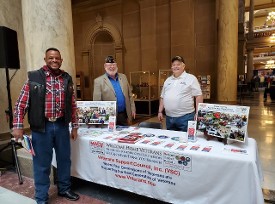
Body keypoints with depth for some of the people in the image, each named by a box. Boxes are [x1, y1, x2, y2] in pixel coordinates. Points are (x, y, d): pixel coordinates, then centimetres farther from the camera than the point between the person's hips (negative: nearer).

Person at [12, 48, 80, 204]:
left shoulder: (67, 79, 6)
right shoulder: (34, 77, -3)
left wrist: (75, 126, 8)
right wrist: (18, 126, -7)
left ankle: (64, 189, 36)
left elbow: (73, 105, 8)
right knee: (42, 163, 8)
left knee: (64, 159, 15)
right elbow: (21, 103, -2)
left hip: (62, 126, 3)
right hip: (42, 127, -3)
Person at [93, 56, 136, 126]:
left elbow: (129, 95, 13)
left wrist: (132, 109, 7)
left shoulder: (123, 77, 10)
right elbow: (97, 101, -8)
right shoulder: (99, 81, -5)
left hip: (125, 115, 4)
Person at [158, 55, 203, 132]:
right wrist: (160, 111, 11)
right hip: (169, 117, 5)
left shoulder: (191, 78, -2)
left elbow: (198, 96, -5)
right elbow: (162, 97, 18)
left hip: (185, 117, -5)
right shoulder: (168, 80, 14)